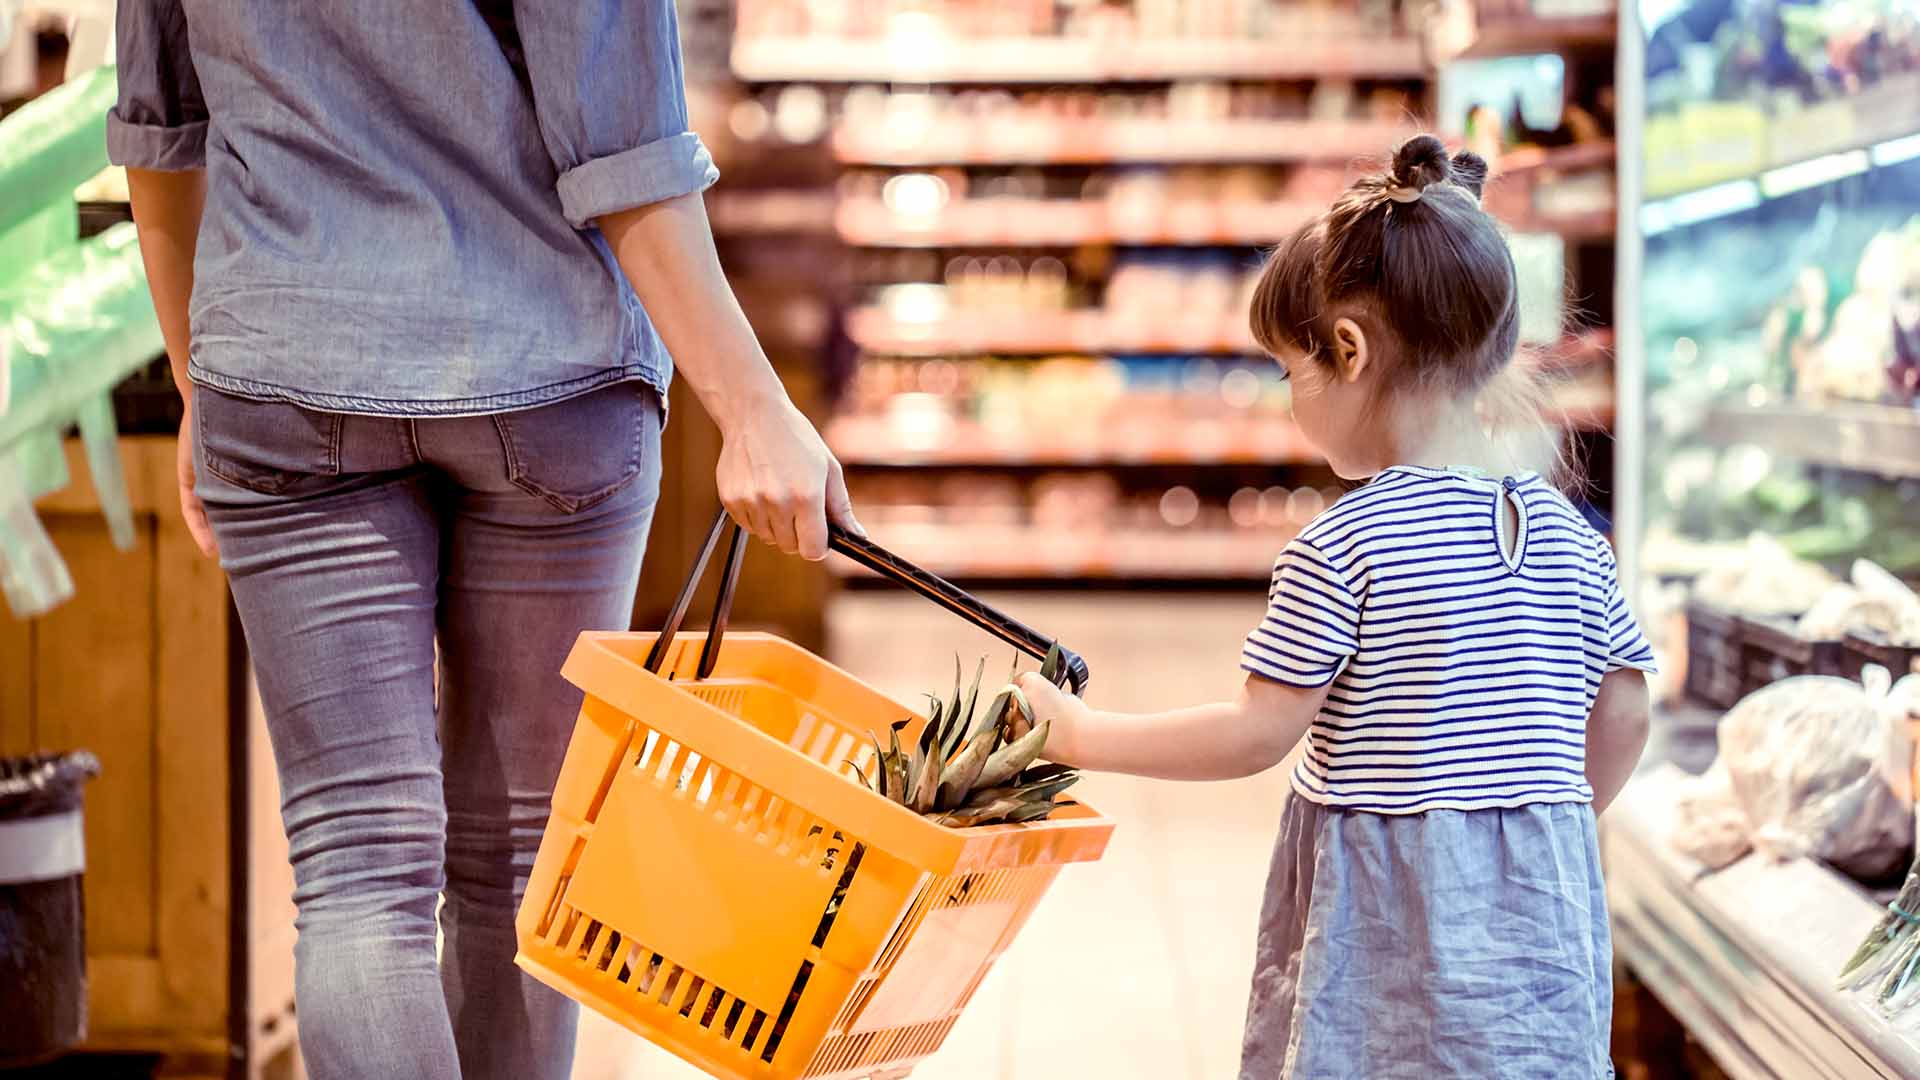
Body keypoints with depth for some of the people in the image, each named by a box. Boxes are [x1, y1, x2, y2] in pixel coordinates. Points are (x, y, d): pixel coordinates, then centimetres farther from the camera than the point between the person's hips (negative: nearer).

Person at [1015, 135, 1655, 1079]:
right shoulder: (1565, 533, 5)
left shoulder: (1342, 548, -14)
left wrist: (1080, 734, -1)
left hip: (1386, 921, -5)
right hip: (1544, 910, 5)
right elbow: (1623, 719, 11)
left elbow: (1259, 734, -11)